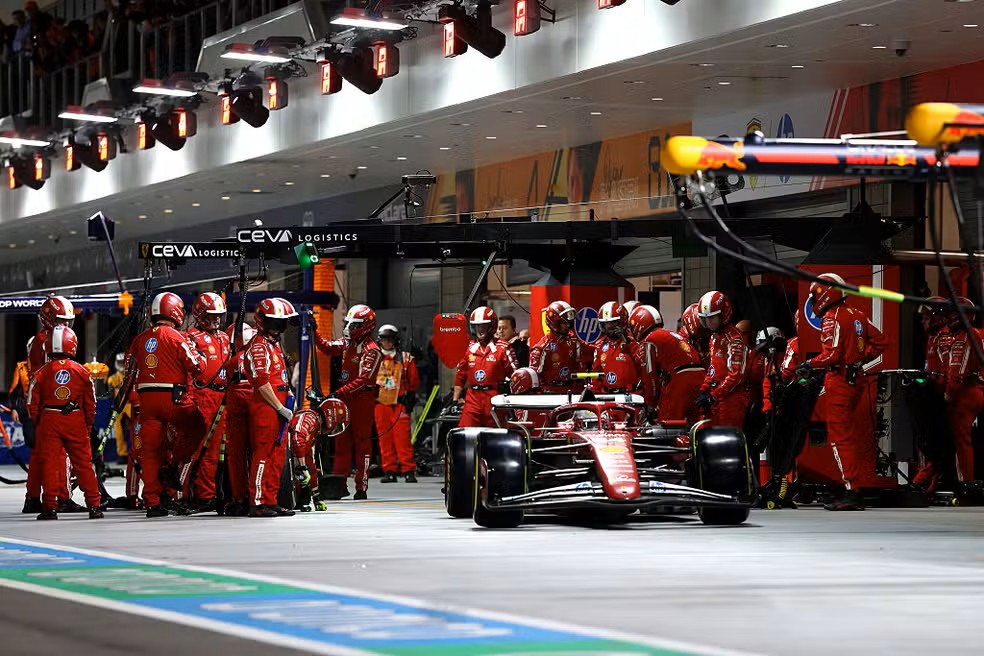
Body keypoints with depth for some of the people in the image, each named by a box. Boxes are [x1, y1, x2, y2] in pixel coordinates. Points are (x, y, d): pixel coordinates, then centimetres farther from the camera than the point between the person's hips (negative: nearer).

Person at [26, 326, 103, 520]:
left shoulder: (41, 373, -2)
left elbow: (32, 404, 1)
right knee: (83, 463, 6)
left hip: (49, 421, -1)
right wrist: (88, 425, 17)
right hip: (76, 422, 1)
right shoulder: (82, 372, 0)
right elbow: (90, 403, 5)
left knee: (49, 463, 4)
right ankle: (93, 506, 6)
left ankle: (50, 506, 1)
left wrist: (38, 423, 15)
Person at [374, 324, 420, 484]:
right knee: (384, 439, 2)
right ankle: (389, 471, 6)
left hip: (399, 403, -3)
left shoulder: (406, 359, 7)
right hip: (380, 403, 3)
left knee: (402, 438, -10)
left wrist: (410, 400, 3)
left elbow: (414, 381, 10)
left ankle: (409, 470, -7)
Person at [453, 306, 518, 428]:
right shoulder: (469, 347, 12)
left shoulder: (502, 348, -2)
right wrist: (455, 400, 15)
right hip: (473, 399, 3)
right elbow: (460, 375, 19)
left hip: (494, 399, -3)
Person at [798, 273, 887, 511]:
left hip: (840, 382, -8)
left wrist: (810, 364, -6)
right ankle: (864, 488, 14)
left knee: (841, 438, -5)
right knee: (860, 436, 10)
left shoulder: (832, 318, -11)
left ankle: (851, 492, -9)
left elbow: (832, 354, -19)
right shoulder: (857, 315, 12)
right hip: (859, 381, 8)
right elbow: (879, 342, 14)